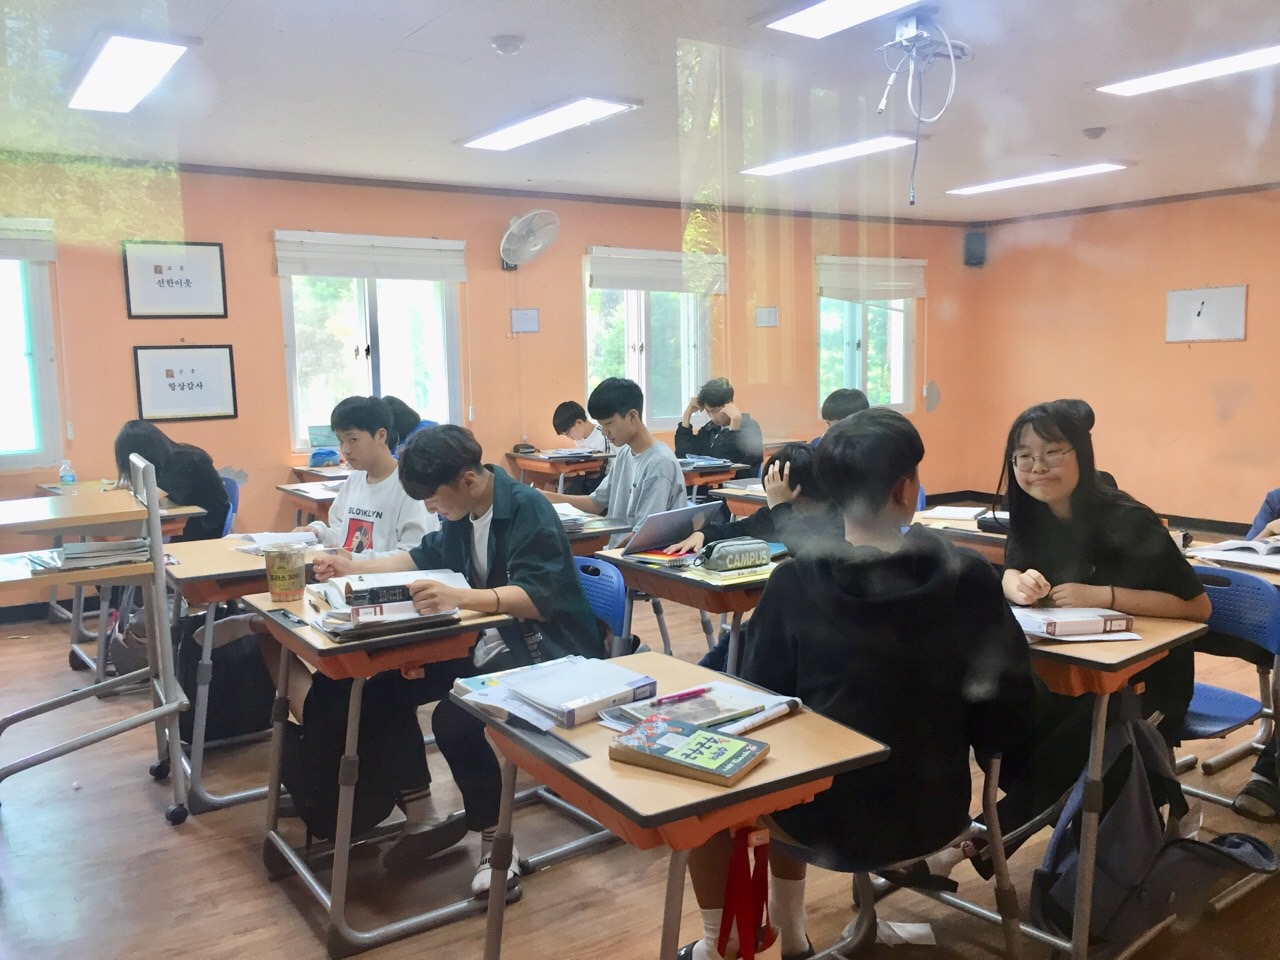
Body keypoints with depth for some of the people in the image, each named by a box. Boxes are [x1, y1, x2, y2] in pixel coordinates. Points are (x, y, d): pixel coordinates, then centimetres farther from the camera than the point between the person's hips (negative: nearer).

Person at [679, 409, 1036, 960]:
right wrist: (939, 746, 11)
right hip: (936, 814, 4)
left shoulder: (795, 583, -18)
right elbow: (1009, 714, -6)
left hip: (829, 821, -3)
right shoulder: (970, 577, -12)